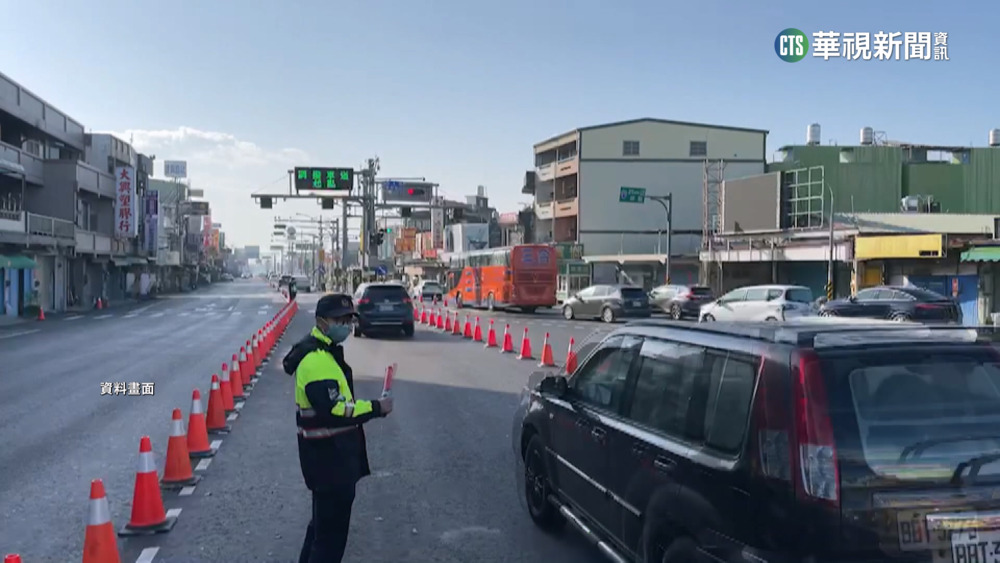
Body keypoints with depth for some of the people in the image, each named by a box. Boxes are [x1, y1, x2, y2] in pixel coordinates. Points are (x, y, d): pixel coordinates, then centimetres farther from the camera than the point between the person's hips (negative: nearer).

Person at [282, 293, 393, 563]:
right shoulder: (316, 360, -24)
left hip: (331, 450, 11)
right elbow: (332, 410, -32)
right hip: (327, 453, -11)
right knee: (332, 526, -2)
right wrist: (376, 408, -24)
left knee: (325, 519, 24)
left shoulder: (324, 351, 12)